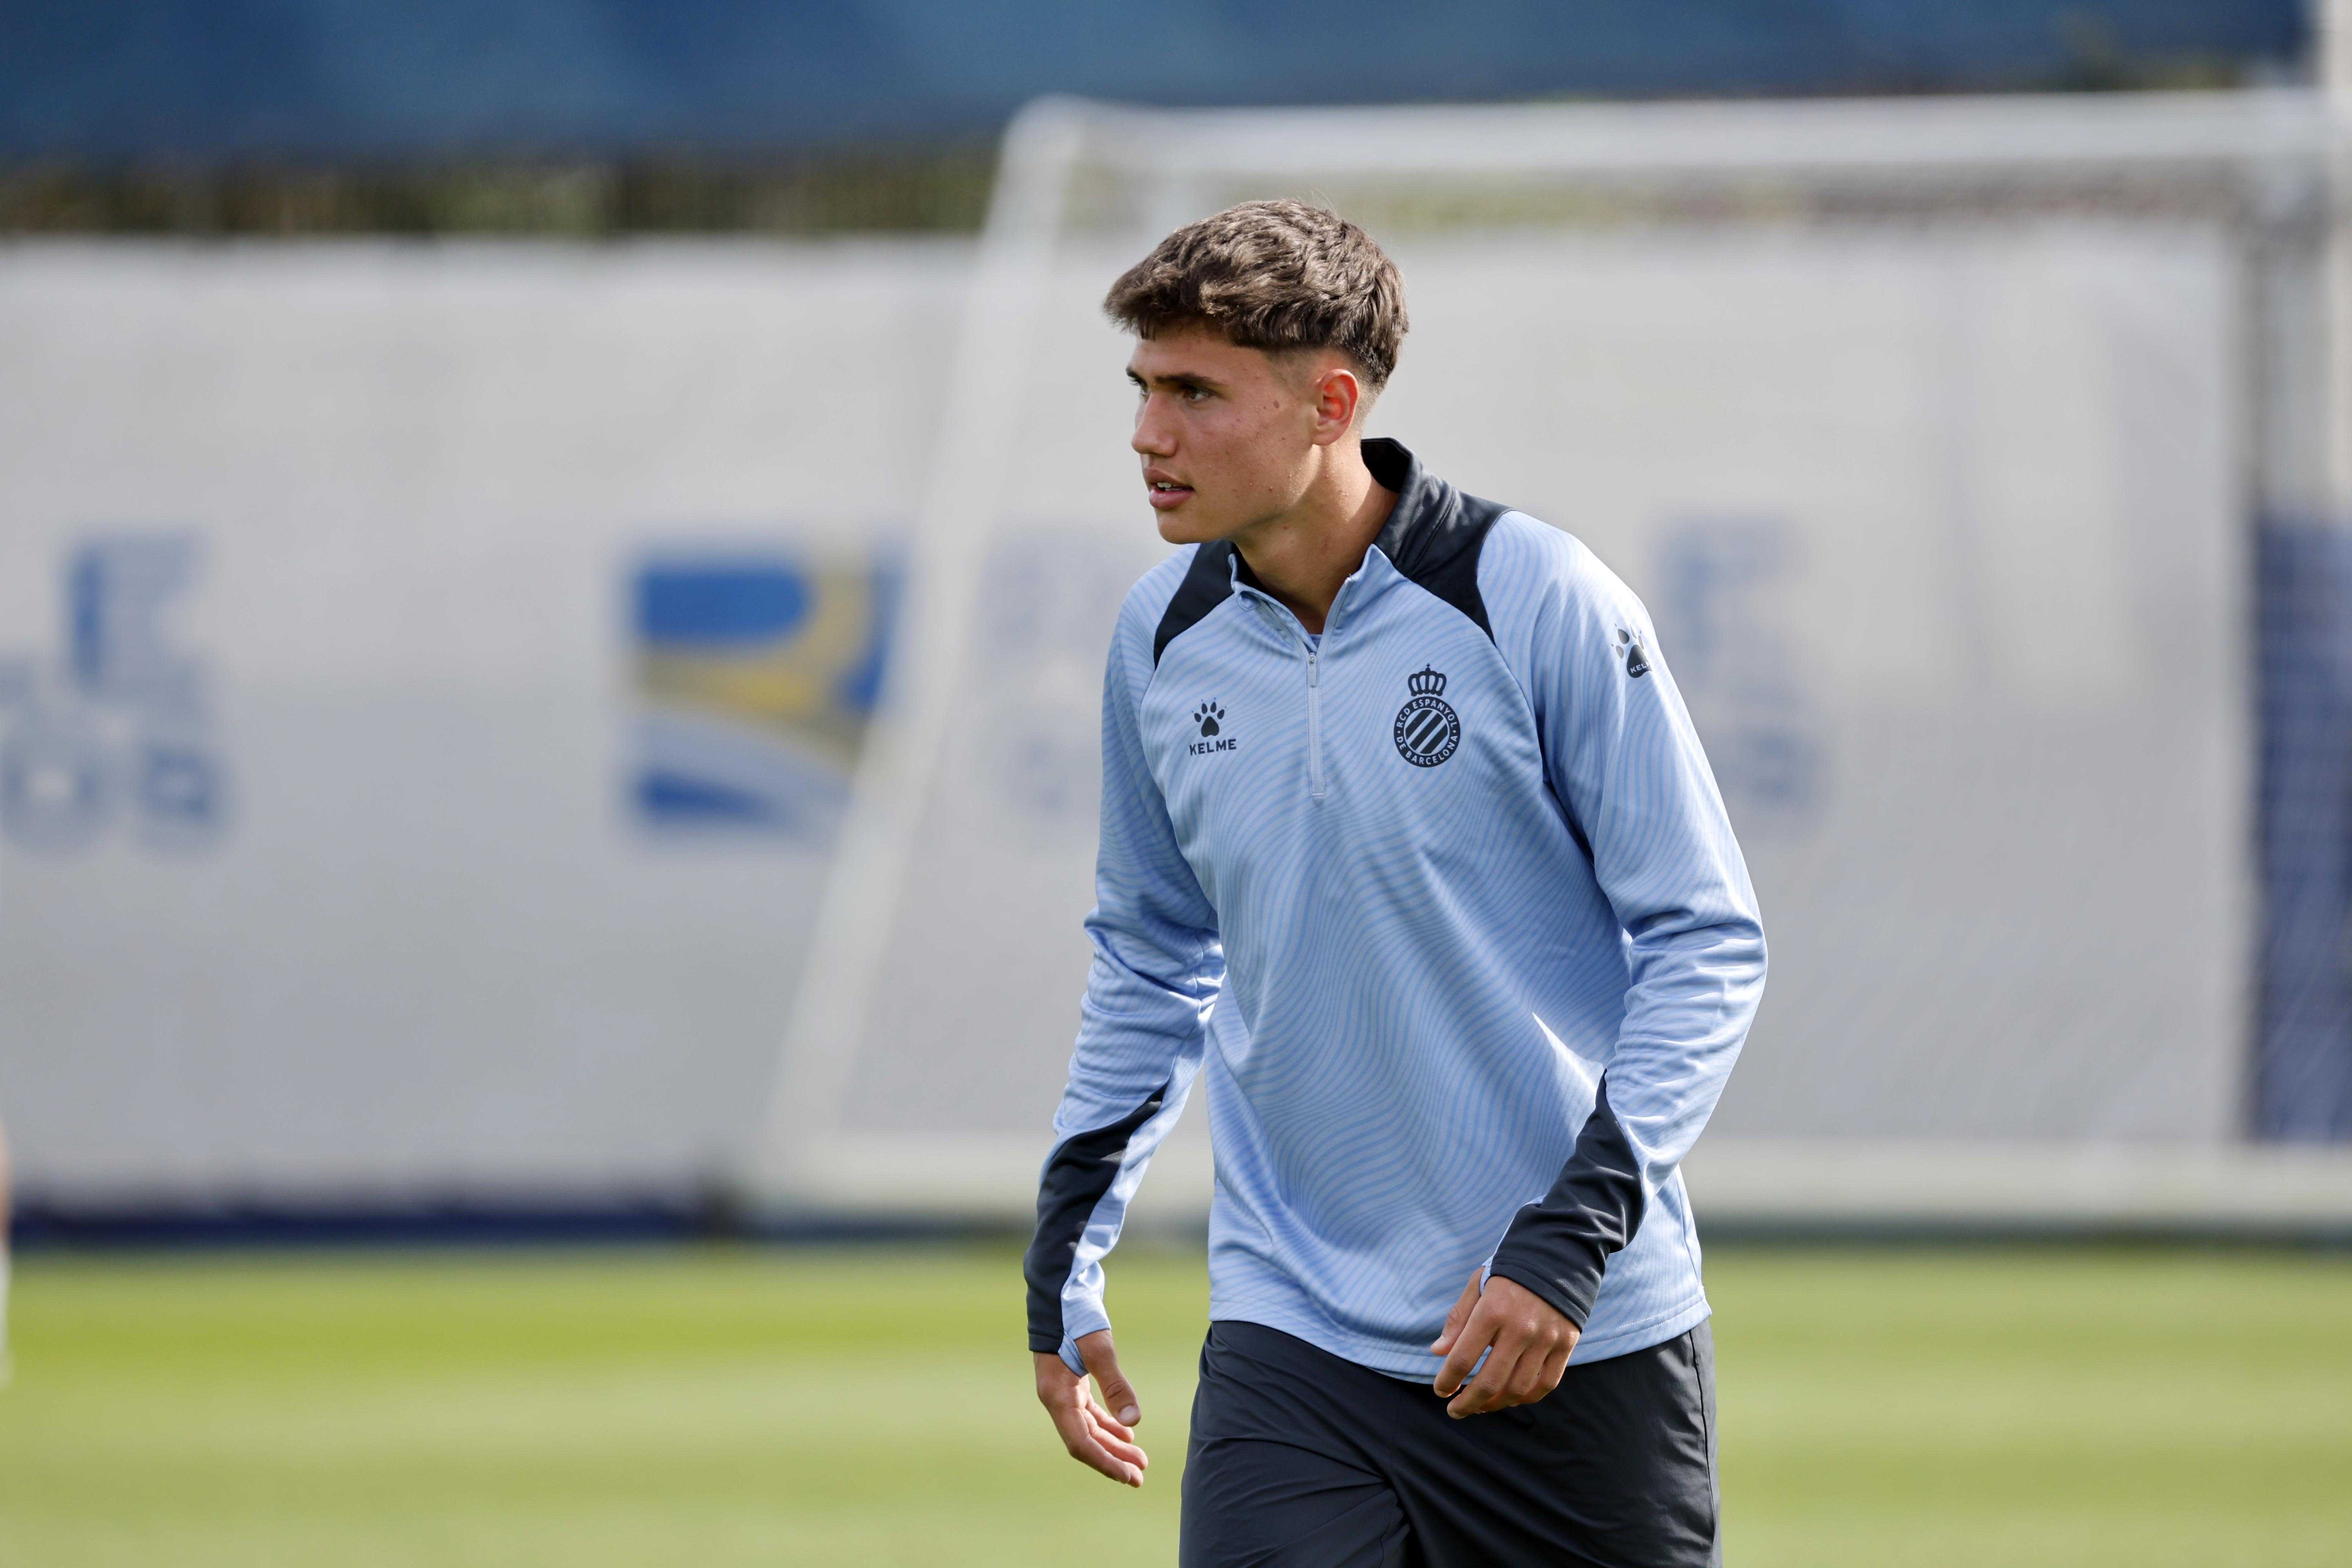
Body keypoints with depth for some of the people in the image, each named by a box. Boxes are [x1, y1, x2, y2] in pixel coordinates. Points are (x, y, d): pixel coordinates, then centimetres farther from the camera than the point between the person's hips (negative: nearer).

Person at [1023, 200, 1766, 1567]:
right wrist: (1066, 1260, 17)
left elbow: (1708, 941, -7)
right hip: (1292, 1339, 3)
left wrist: (1572, 1239, -16)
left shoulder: (1539, 604, -10)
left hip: (1583, 1341, -3)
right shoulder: (1166, 637, 5)